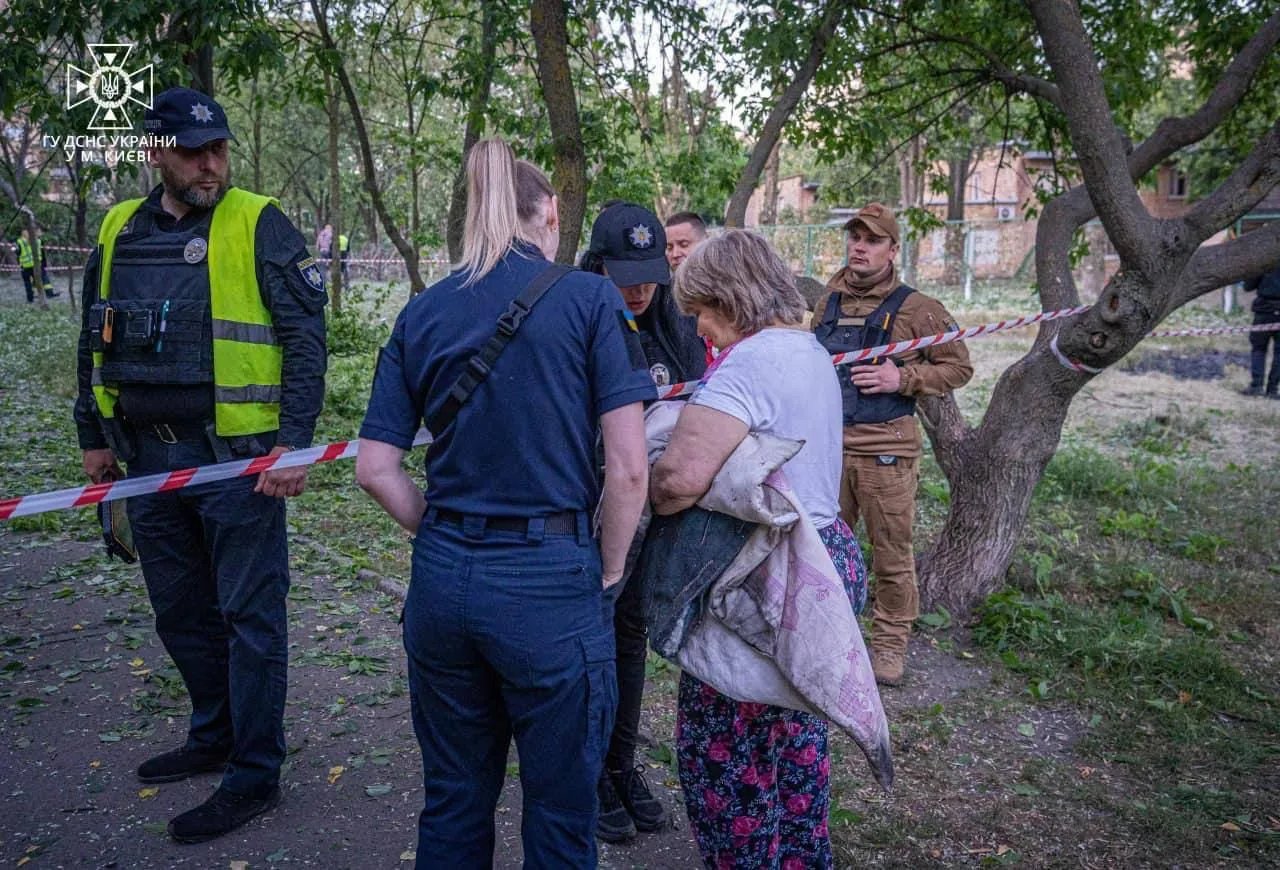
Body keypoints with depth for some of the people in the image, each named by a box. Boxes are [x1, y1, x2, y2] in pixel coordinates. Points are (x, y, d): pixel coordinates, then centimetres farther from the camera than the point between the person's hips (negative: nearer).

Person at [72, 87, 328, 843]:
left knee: (248, 614, 2)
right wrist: (95, 435, 18)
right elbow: (97, 341, 18)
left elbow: (306, 336, -11)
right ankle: (216, 735, 37)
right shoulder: (119, 232, 10)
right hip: (150, 457, 6)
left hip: (235, 457, -6)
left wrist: (294, 442, -17)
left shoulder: (259, 225, -7)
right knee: (181, 611, 17)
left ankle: (256, 774, 14)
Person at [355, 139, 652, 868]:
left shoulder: (422, 314, 5)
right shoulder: (590, 299, -5)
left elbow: (377, 468, 4)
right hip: (550, 581, -4)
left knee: (452, 804, 21)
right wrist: (608, 571, 3)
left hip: (443, 580, 5)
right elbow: (629, 469, -11)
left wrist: (446, 535, 12)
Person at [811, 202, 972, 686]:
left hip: (885, 450, -4)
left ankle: (890, 642, 19)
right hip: (828, 445, 4)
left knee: (891, 552, 4)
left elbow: (958, 368, 1)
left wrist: (902, 378, -13)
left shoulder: (916, 309, -3)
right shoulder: (827, 303, 11)